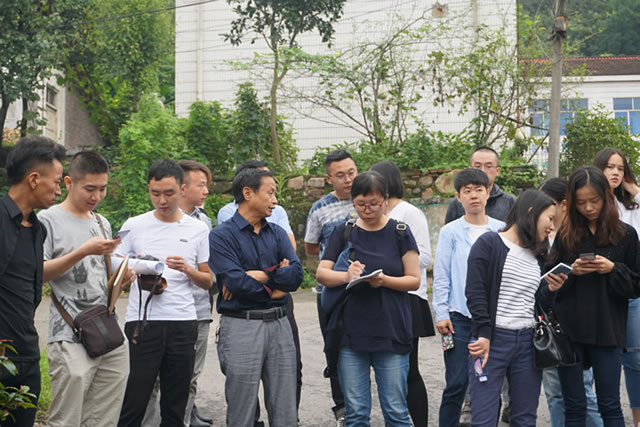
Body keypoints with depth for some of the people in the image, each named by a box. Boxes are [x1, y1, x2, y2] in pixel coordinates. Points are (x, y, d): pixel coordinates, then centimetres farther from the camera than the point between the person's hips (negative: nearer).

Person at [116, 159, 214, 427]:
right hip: (142, 321, -2)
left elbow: (207, 282, 12)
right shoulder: (134, 226, 6)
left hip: (183, 323, 2)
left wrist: (187, 269, -7)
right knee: (135, 401, -7)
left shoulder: (197, 230, 9)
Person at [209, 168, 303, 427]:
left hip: (279, 324, 5)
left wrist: (259, 275, -10)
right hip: (241, 326, -5)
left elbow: (296, 275, -2)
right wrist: (276, 280, -5)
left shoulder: (277, 233, 13)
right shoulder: (221, 236, -5)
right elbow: (237, 283, -17)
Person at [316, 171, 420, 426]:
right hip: (350, 332, 2)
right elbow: (321, 274, 2)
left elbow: (414, 280, 0)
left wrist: (384, 280, -18)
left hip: (391, 332, -1)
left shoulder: (399, 232, 2)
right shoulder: (343, 232, 6)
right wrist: (346, 276, -19)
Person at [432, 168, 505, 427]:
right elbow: (441, 276, 1)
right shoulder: (450, 232, 1)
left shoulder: (501, 231, 6)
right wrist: (441, 314, -6)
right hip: (460, 317, -2)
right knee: (457, 383, -2)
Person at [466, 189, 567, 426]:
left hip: (527, 342, 6)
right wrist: (483, 335, -16)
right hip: (492, 340, -6)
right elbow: (475, 293, -11)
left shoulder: (537, 255, 16)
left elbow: (541, 303, 17)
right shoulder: (489, 244, -4)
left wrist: (552, 290, -3)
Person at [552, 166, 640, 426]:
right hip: (568, 329, 2)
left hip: (607, 331, -1)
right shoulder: (565, 234, 6)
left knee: (610, 406, 3)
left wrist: (613, 270, -12)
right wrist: (571, 271, -10)